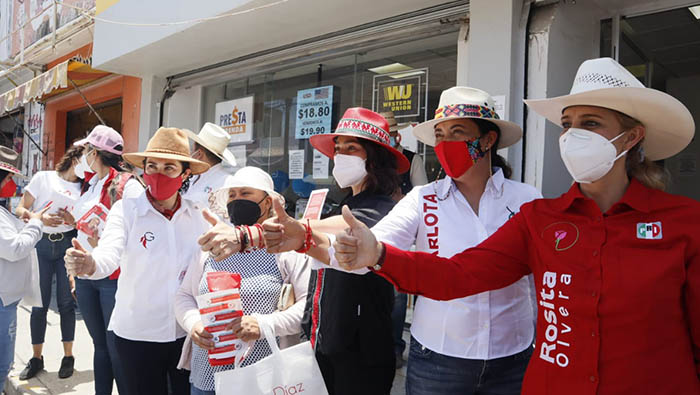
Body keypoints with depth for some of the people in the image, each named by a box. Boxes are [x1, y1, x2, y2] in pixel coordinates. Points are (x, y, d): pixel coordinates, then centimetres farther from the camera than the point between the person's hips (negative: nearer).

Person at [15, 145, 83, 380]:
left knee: (66, 302, 2)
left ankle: (68, 356, 14)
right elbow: (20, 210, 1)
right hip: (41, 244, -1)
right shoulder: (43, 178, 4)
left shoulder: (83, 189, 10)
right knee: (39, 303, 3)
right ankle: (36, 358, 18)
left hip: (67, 244, 1)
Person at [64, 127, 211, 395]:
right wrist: (89, 264, -44)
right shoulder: (126, 208, -9)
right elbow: (109, 254, -25)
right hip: (136, 335, -2)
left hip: (189, 333, 2)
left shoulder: (198, 214, -3)